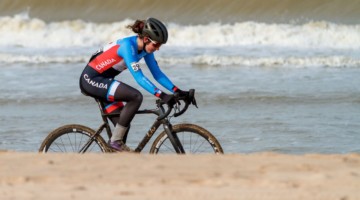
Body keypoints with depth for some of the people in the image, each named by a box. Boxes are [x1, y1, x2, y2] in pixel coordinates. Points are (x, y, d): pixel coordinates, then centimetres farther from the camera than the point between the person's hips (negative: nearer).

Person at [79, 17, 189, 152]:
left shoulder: (145, 48, -1)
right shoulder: (128, 46, -26)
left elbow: (157, 74, 3)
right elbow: (139, 77, -33)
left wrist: (177, 91, -8)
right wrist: (161, 95, -39)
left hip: (103, 81, 9)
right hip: (91, 79, -9)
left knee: (123, 125, 3)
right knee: (136, 97, -24)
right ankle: (115, 141, -16)